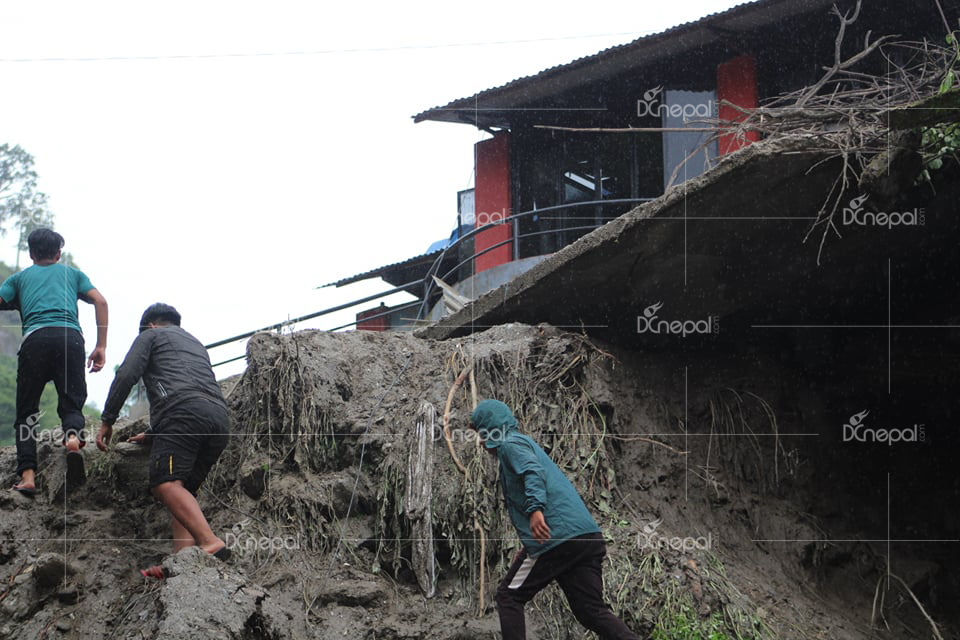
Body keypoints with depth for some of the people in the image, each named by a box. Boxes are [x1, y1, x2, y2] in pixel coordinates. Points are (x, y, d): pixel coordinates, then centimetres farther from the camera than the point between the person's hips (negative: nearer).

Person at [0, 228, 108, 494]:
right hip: (70, 335, 0)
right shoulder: (72, 273, 30)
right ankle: (73, 437, -30)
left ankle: (27, 475, -14)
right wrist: (101, 347, 12)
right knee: (71, 404, 6)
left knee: (26, 412, 5)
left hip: (35, 336, 0)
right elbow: (100, 301, 14)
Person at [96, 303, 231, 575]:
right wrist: (153, 435, 52)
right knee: (185, 491, 8)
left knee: (166, 483, -20)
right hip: (220, 416, 7)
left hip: (183, 410, -7)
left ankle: (210, 542, -40)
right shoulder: (196, 344, 42)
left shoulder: (151, 335, 22)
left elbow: (126, 376, 7)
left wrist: (107, 421, 12)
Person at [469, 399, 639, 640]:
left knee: (509, 595, 5)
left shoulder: (510, 444, 2)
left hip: (558, 538, -9)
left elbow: (533, 472, -19)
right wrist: (528, 547, 38)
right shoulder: (526, 443, 31)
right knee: (592, 610, 3)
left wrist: (535, 508, -35)